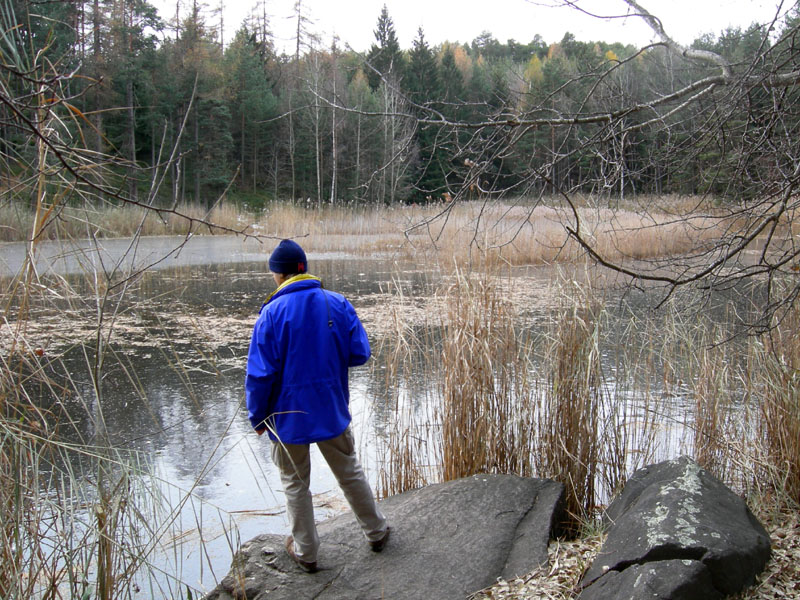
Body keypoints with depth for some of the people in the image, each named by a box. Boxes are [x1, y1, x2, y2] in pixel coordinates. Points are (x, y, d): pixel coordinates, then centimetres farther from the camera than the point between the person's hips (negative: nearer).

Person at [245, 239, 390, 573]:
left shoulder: (272, 313, -17)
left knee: (295, 484, 15)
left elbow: (260, 373, -16)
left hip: (288, 416, -3)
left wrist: (257, 417, -3)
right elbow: (359, 353, -4)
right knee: (350, 473, 22)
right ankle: (376, 532, 35)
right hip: (332, 411, 3)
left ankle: (306, 552, 27)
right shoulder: (338, 304, -6)